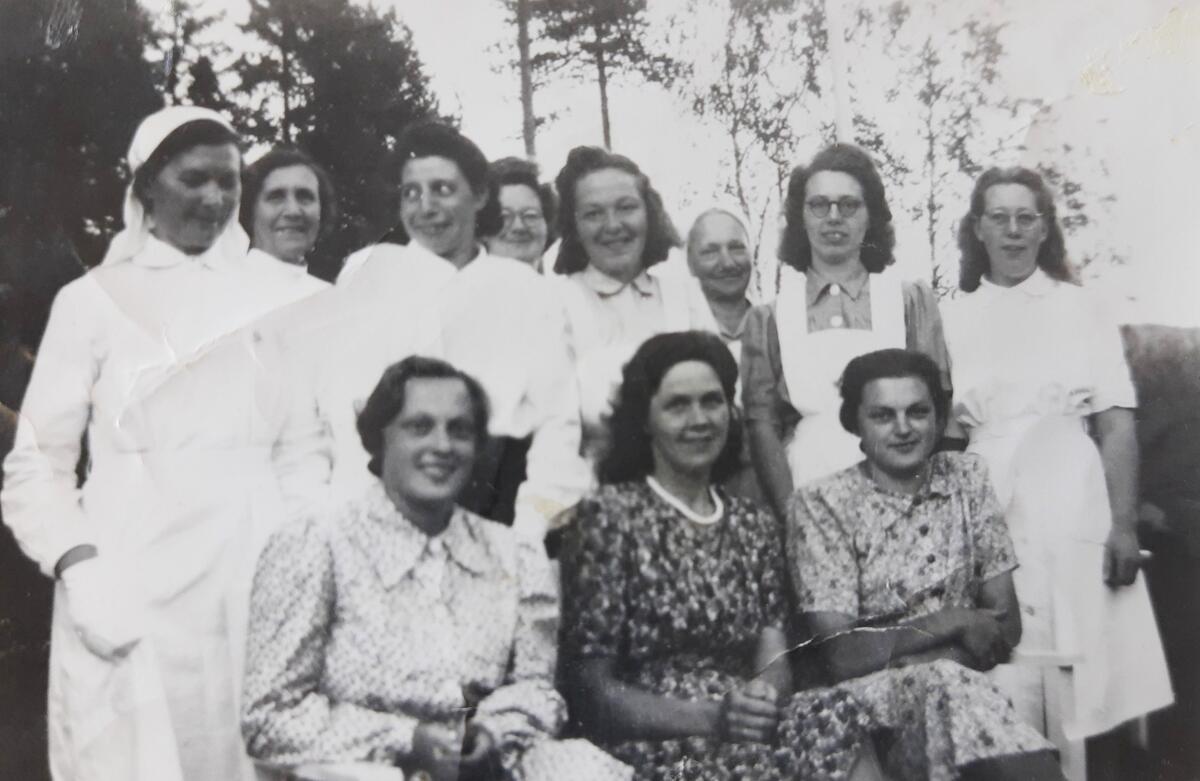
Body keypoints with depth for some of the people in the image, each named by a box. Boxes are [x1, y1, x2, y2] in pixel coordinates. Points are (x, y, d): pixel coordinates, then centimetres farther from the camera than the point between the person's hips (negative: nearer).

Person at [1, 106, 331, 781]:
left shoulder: (269, 296, 8)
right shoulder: (93, 300, 1)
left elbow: (303, 447, 12)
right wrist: (79, 570, -12)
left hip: (254, 584, 2)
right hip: (130, 586, -2)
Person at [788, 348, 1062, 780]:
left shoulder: (968, 478, 6)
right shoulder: (822, 502, -5)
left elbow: (1006, 625, 2)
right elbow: (841, 656, -11)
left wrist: (908, 659, -14)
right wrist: (956, 622, -12)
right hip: (868, 694, -2)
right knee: (945, 682, -33)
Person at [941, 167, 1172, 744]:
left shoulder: (1080, 309, 6)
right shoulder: (952, 318, 9)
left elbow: (1116, 426, 2)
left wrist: (1124, 525, -7)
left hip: (1073, 513, -1)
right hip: (988, 517, 1)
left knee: (1086, 682, -2)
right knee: (1005, 687, -1)